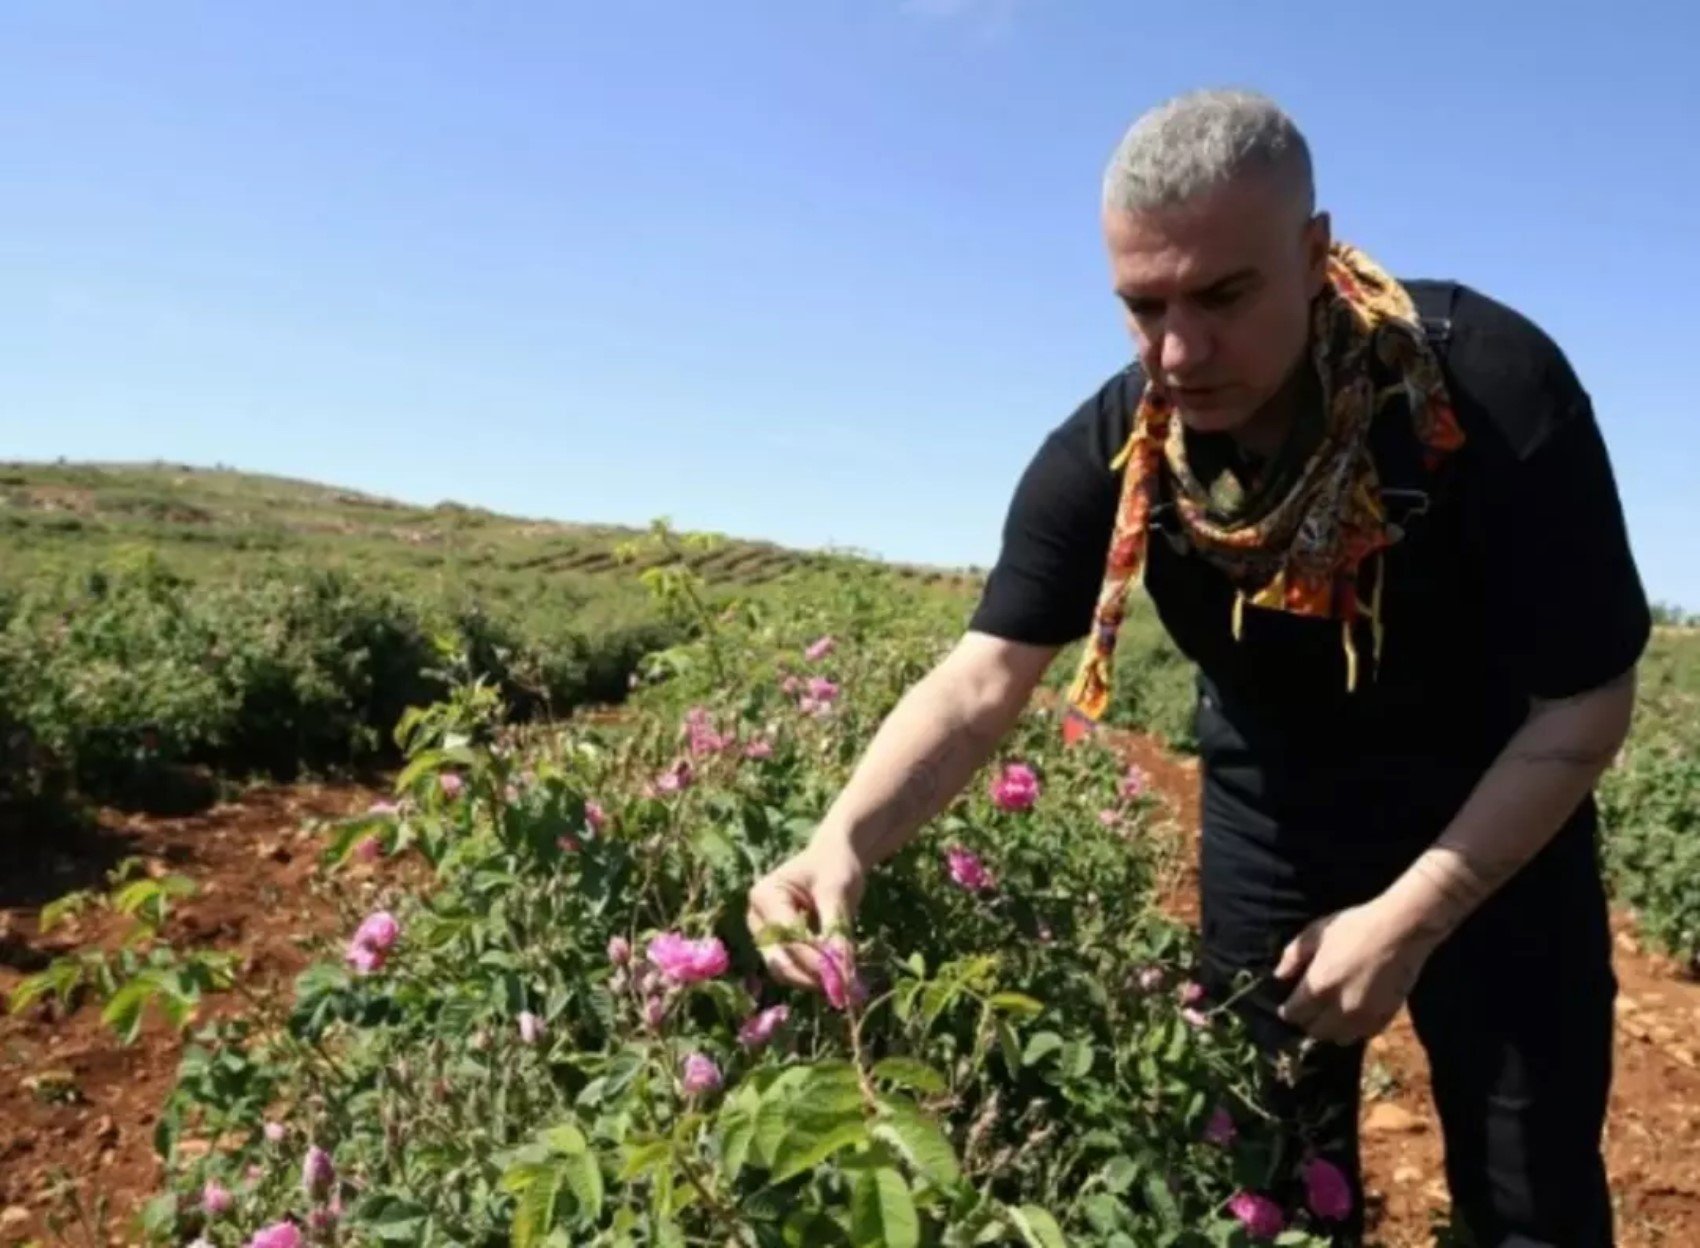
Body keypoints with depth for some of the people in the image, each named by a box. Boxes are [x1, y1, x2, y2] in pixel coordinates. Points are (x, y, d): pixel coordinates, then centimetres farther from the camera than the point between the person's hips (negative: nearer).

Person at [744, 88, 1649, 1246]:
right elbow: (980, 680, -24)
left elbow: (1587, 704, -22)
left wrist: (1408, 919, -26)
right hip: (1274, 812, 2)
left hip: (1501, 817, -2)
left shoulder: (1494, 388, -30)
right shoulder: (1107, 455, -22)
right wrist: (848, 837, -42)